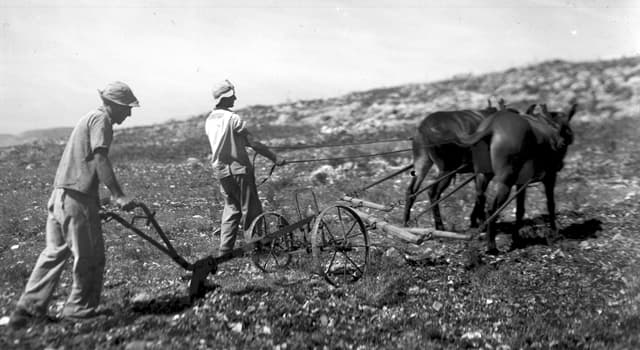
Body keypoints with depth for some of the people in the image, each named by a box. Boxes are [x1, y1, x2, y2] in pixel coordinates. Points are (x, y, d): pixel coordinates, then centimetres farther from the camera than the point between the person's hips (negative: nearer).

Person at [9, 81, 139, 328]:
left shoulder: (90, 118, 23)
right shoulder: (101, 119, -8)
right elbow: (100, 159, -19)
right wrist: (118, 196, -23)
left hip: (60, 194, 10)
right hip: (77, 197, -10)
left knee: (54, 252, 14)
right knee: (89, 255, 3)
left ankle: (29, 309, 18)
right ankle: (80, 308, 16)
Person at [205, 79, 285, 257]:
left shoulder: (209, 120, 9)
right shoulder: (233, 118, -15)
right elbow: (253, 143, -16)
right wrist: (274, 158, -10)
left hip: (221, 170, 8)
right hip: (238, 169, -8)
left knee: (231, 207, 14)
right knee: (250, 209, 2)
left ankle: (224, 249, 13)